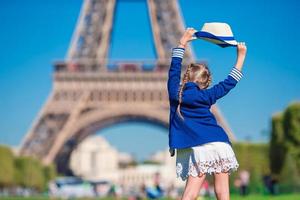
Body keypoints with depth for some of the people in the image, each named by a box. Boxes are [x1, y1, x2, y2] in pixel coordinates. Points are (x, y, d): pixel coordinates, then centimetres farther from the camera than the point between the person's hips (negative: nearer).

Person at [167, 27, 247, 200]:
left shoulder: (175, 92, 7)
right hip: (219, 145, -1)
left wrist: (183, 41, 33)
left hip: (197, 150, 1)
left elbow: (174, 68, 23)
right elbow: (230, 82, 16)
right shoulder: (205, 96, 6)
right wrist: (241, 56, 25)